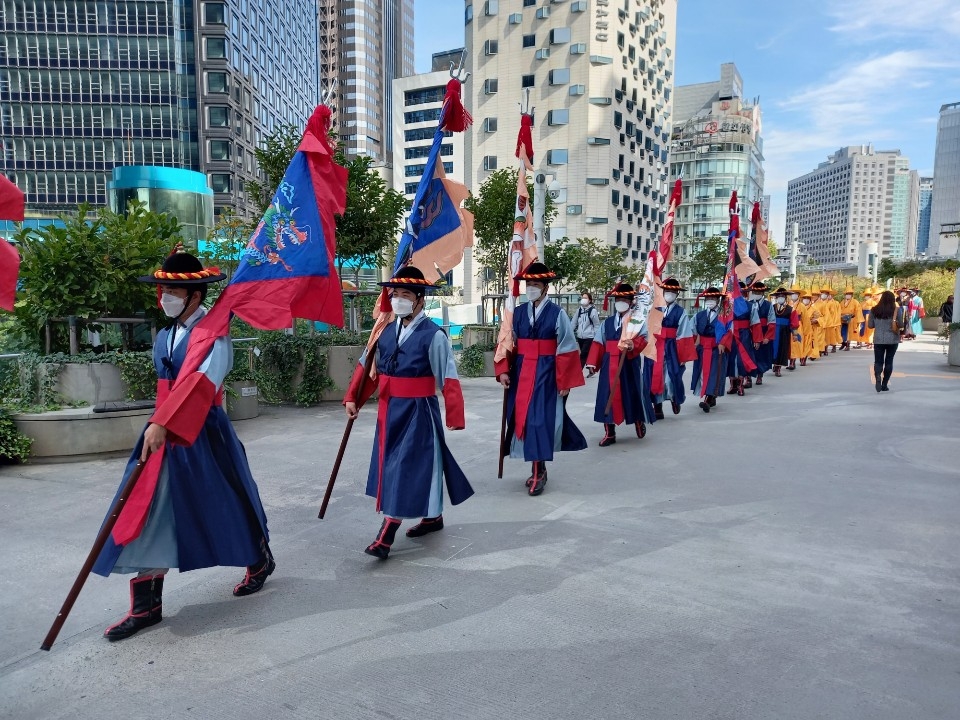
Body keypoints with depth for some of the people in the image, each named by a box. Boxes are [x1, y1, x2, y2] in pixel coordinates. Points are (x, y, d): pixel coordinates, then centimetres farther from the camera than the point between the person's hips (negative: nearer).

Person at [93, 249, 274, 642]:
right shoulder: (164, 336, 10)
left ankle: (260, 561, 34)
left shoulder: (213, 332, -15)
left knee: (227, 502, 8)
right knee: (151, 510, 4)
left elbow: (202, 382, -29)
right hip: (163, 432, 7)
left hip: (205, 433, -7)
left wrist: (162, 423, -38)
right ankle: (146, 604, 12)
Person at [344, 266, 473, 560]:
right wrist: (352, 399, 8)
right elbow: (366, 366, 13)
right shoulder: (386, 331, 5)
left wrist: (454, 418, -14)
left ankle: (387, 535, 2)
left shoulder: (433, 335, -13)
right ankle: (433, 516, 35)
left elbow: (448, 379, -13)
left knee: (407, 467, -3)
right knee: (391, 465, 17)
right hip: (389, 409, 7)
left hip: (418, 411, -7)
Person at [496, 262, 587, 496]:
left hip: (545, 374, -5)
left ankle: (539, 472, 3)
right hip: (521, 373, 5)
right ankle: (537, 468, 23)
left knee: (540, 419, -7)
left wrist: (564, 382, -8)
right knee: (523, 418, 8)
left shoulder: (557, 314, -5)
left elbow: (566, 350, -6)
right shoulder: (518, 313, 7)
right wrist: (503, 371, -2)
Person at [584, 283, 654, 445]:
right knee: (608, 396, 2)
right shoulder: (607, 323, 14)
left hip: (629, 364, -3)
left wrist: (633, 345, -35)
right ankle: (609, 433, 10)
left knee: (633, 394, 6)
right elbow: (598, 344, 10)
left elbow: (643, 339, -14)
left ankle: (639, 422, 34)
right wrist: (593, 363, 2)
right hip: (609, 365, 4)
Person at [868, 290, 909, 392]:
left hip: (878, 339, 0)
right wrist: (906, 317, 13)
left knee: (878, 361, 4)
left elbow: (870, 325, 3)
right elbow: (901, 325, -5)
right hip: (892, 339, 0)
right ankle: (884, 384, 11)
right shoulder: (897, 310, -6)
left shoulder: (874, 310, -2)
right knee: (889, 361, 9)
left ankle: (878, 376, -28)